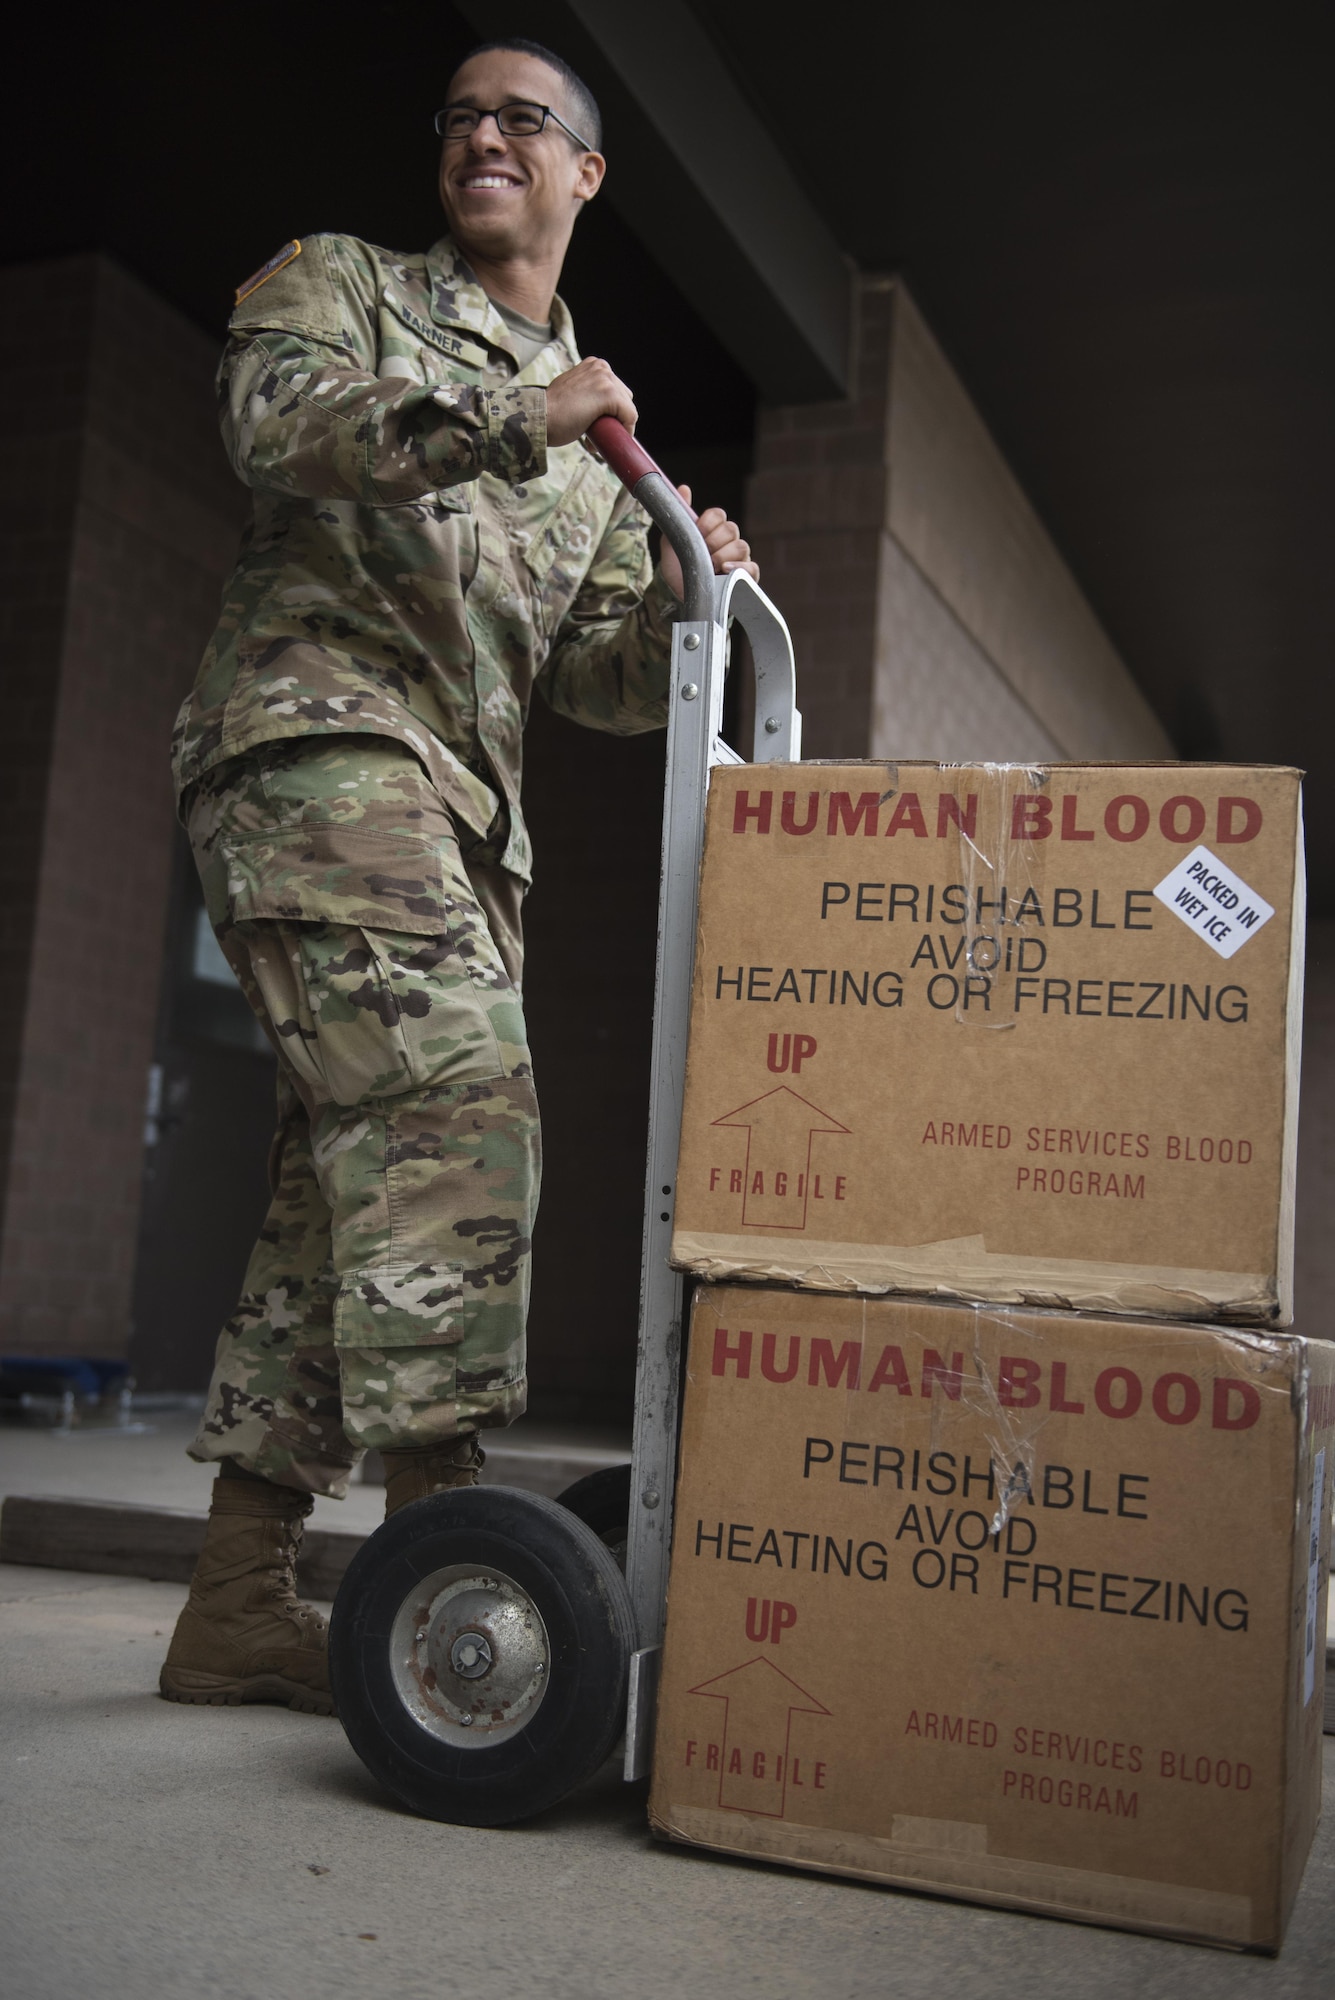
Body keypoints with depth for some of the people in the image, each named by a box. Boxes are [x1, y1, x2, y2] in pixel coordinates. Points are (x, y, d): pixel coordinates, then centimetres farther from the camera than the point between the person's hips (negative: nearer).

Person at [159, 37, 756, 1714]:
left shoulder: (595, 444, 27)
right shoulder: (336, 282, 15)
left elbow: (598, 680, 18)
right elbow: (276, 416, -8)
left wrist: (681, 602, -2)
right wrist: (512, 416, -17)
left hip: (459, 807, 6)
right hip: (315, 729, -6)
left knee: (353, 1169, 1)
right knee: (452, 1091, -26)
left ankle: (239, 1602, 6)